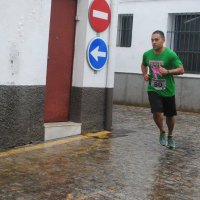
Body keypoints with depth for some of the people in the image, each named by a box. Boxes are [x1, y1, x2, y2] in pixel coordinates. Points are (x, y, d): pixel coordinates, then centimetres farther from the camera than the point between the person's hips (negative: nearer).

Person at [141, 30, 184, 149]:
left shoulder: (171, 55, -14)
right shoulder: (147, 54, -2)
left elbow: (181, 70, -12)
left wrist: (167, 71, -26)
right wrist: (145, 74, 1)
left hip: (168, 90, -1)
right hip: (153, 89, 1)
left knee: (170, 115, 11)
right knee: (157, 112, -16)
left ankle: (170, 135, 39)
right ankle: (162, 132, 14)